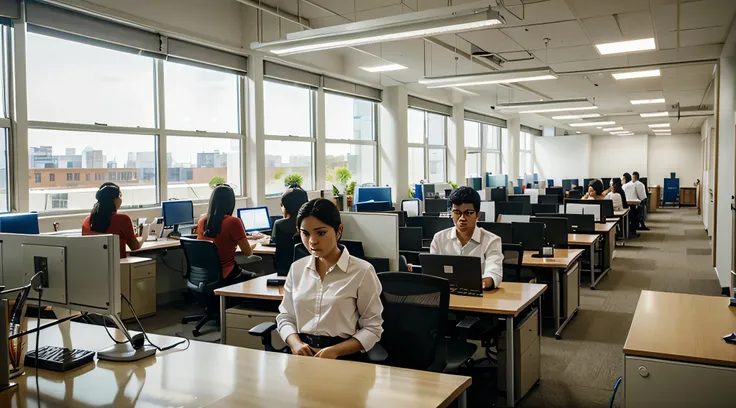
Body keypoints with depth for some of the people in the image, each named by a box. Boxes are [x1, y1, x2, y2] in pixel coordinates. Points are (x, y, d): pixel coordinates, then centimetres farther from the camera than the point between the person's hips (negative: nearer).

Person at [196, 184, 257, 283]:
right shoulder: (233, 222, -20)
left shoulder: (202, 221, -1)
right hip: (225, 277, -6)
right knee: (255, 278, 23)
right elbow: (248, 252, -12)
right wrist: (252, 245, 11)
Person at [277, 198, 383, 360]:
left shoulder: (362, 271, -5)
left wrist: (335, 351, -15)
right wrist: (295, 343, -7)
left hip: (343, 356, -3)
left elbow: (372, 328, -2)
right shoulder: (297, 268, 8)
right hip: (301, 353, 3)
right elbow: (285, 316, 13)